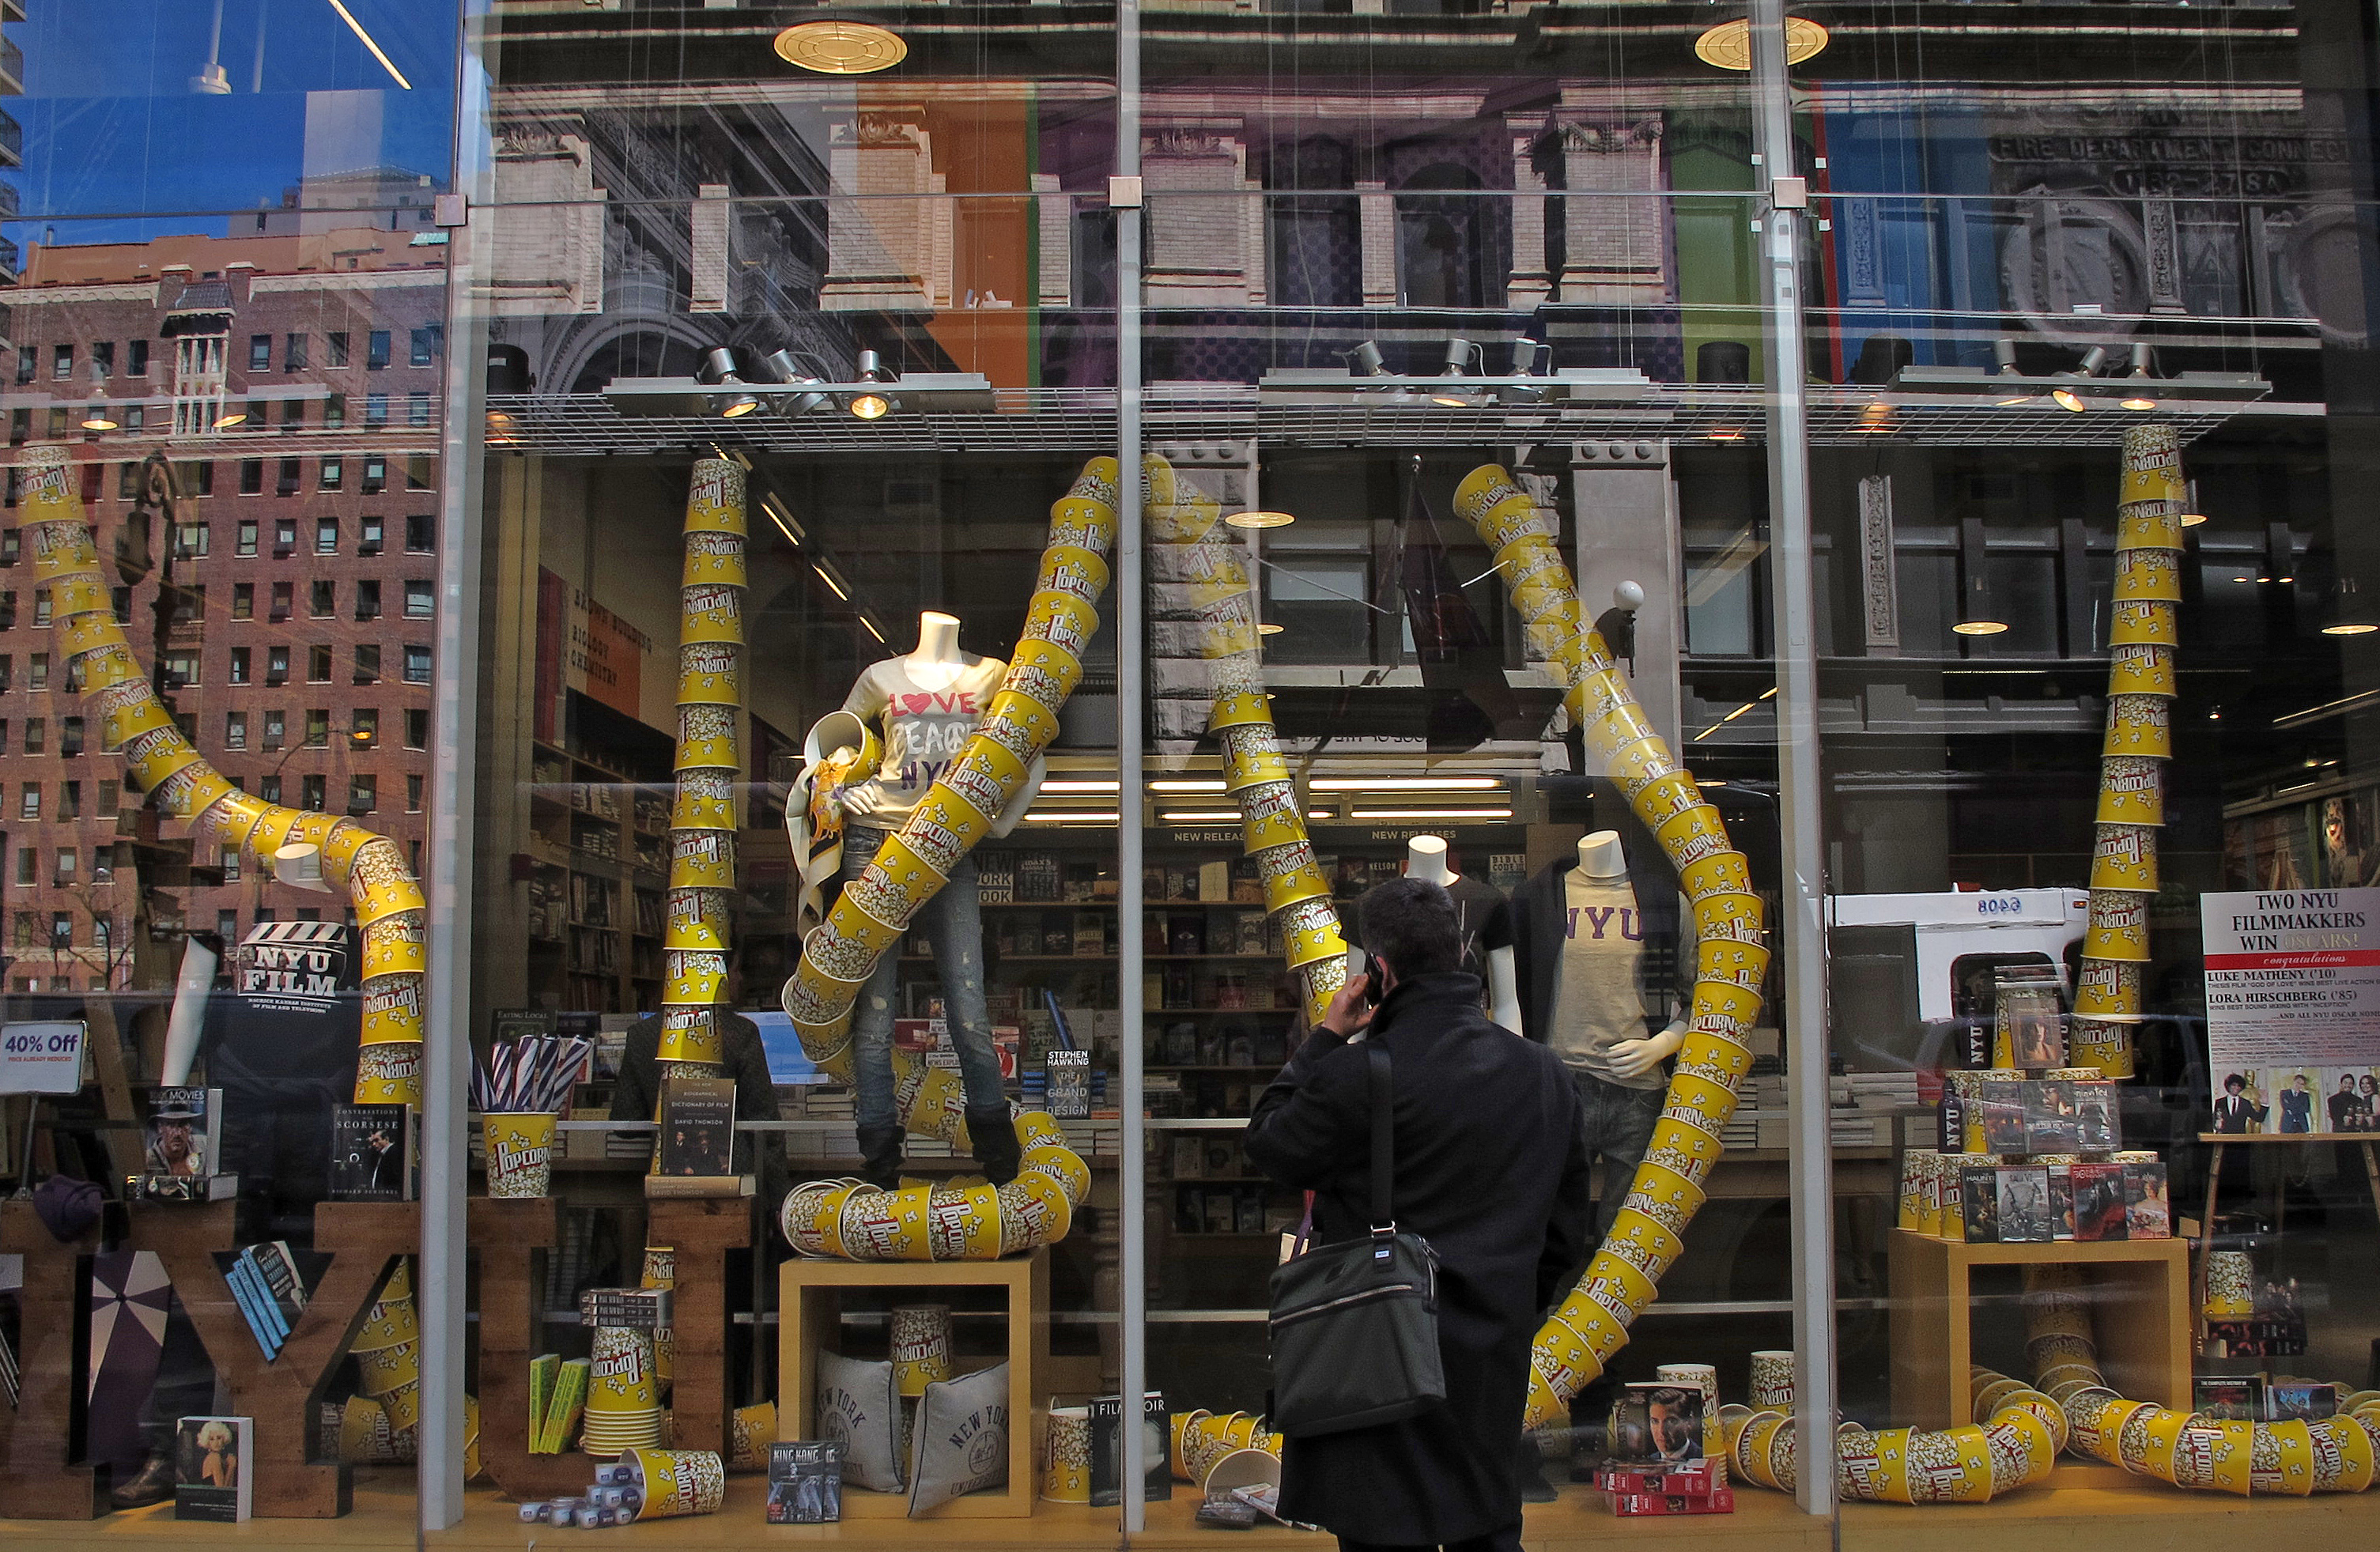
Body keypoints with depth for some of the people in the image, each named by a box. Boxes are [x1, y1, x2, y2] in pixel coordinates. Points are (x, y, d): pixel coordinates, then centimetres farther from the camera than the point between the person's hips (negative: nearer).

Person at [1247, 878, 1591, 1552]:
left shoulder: (1355, 1074, -19)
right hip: (1495, 1359, 6)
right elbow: (1565, 1227, 11)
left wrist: (1325, 1037, 3)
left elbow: (1269, 1144, -2)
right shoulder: (1547, 1074, 3)